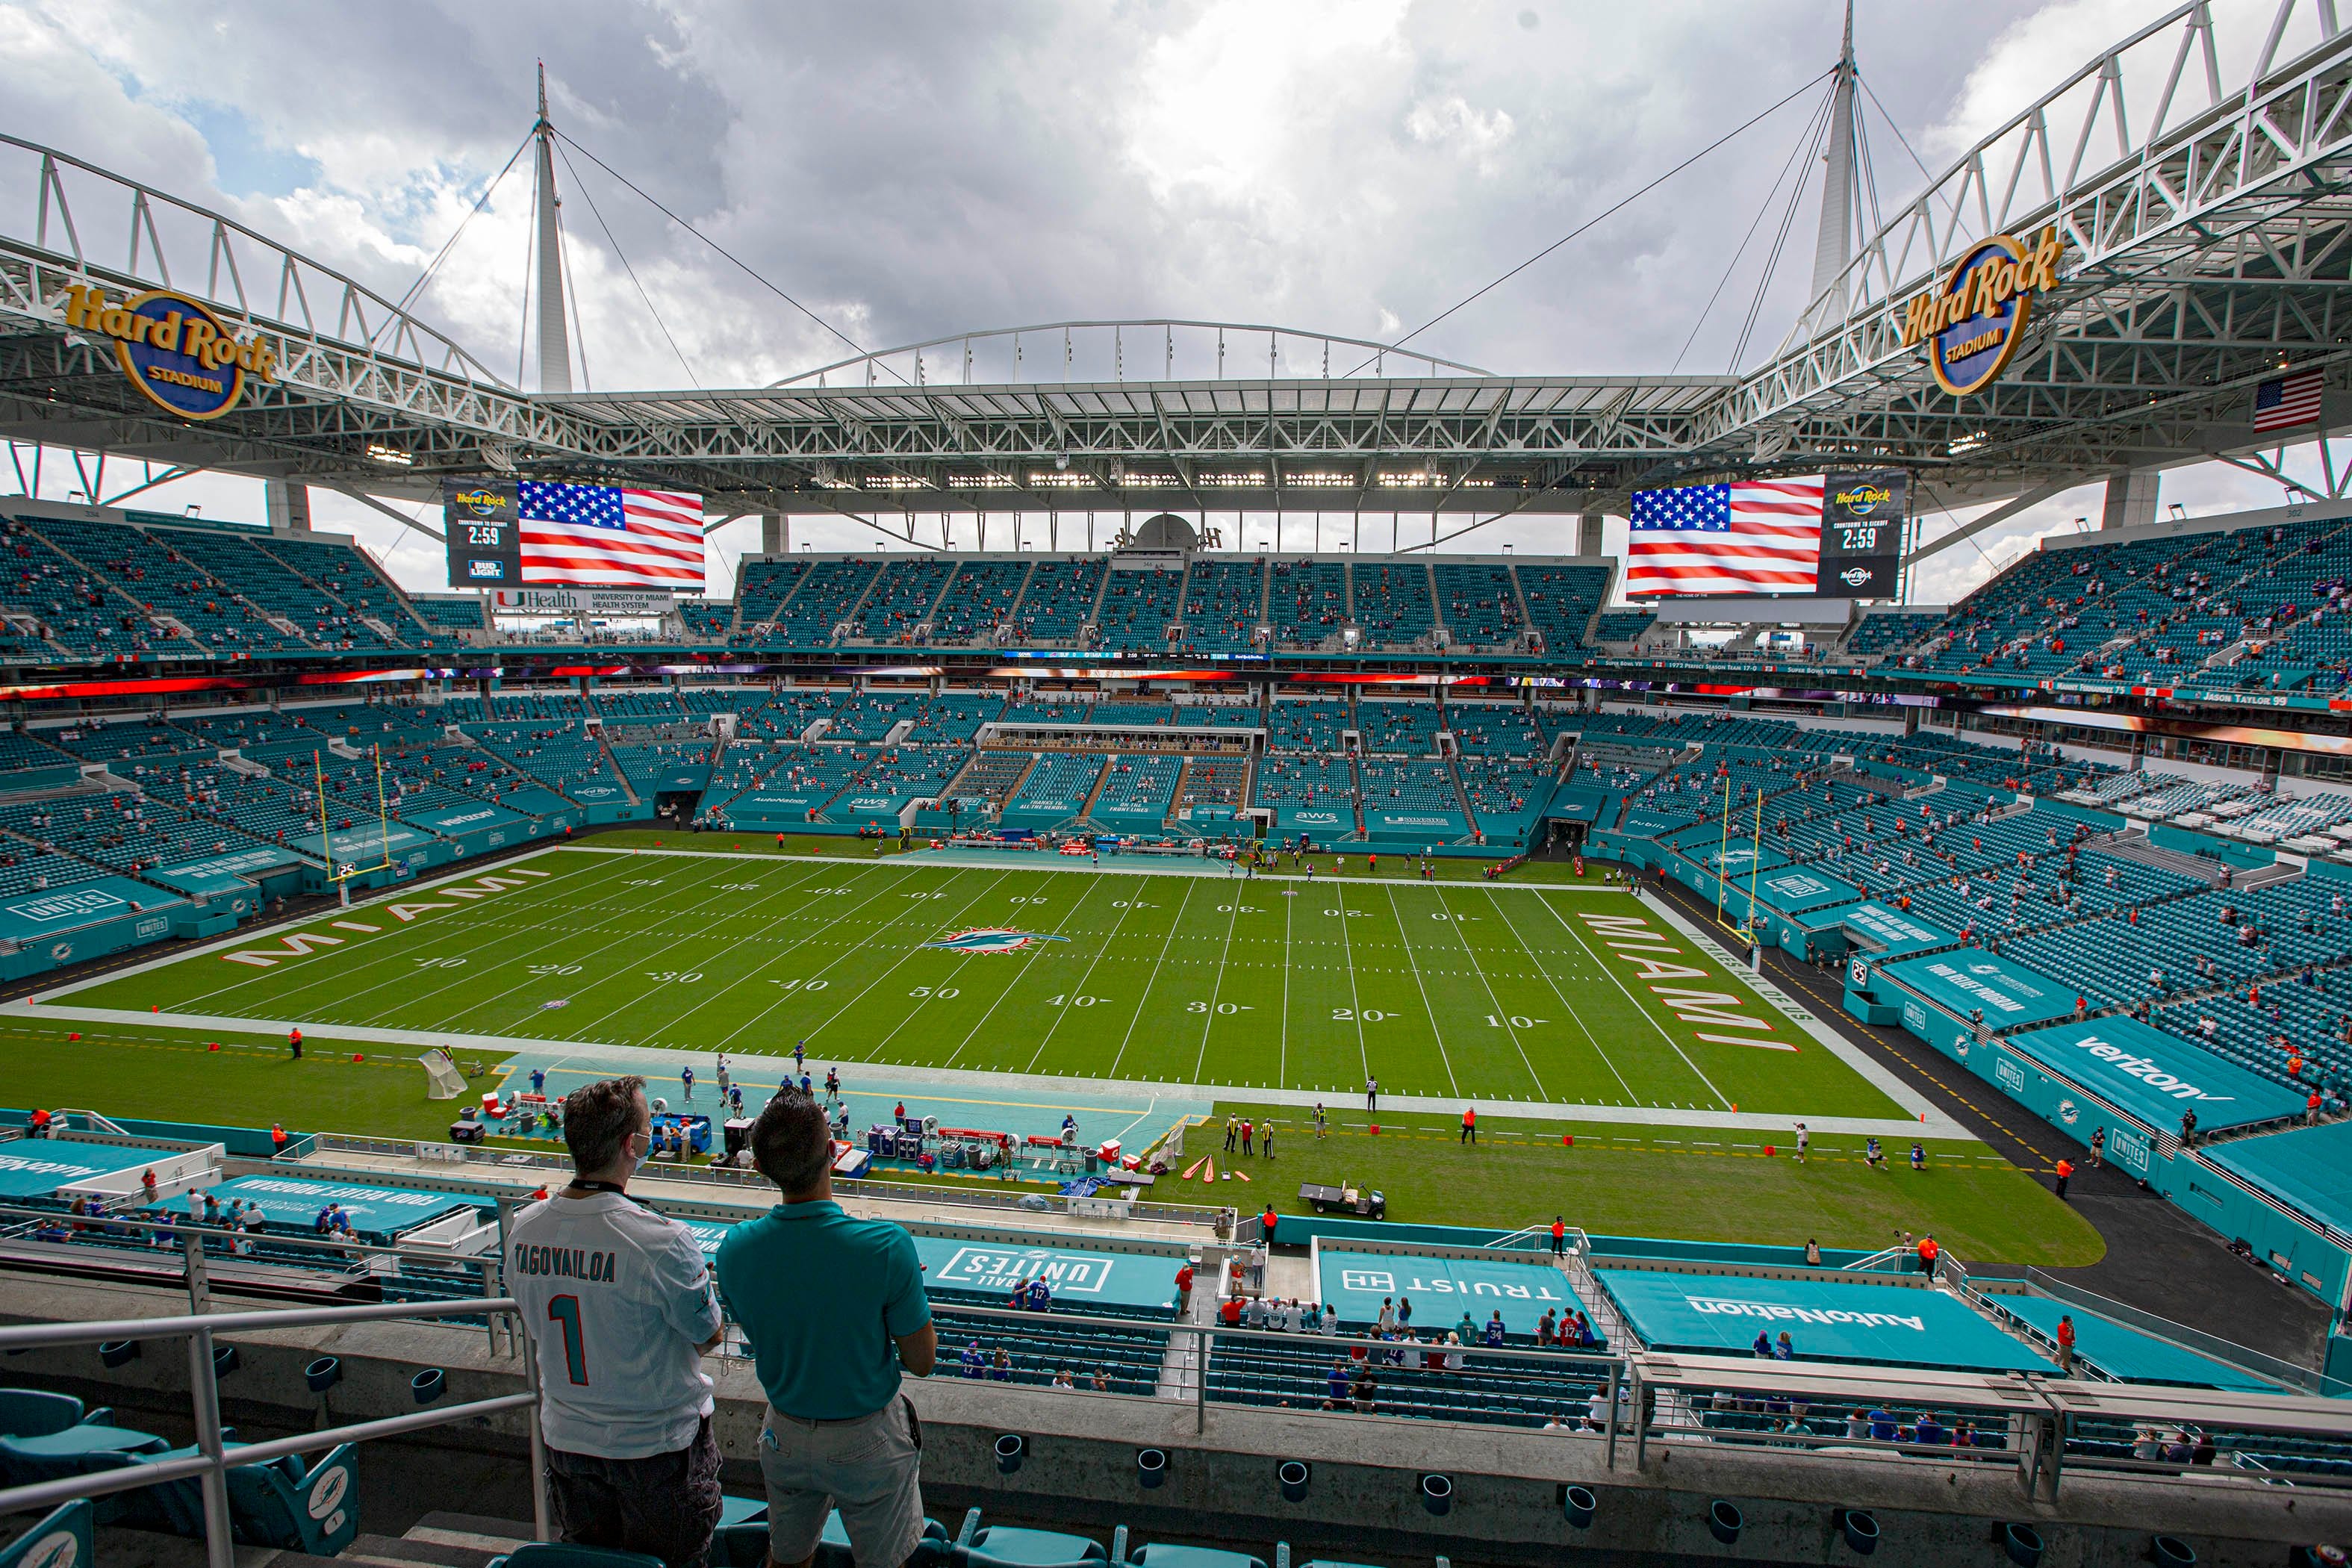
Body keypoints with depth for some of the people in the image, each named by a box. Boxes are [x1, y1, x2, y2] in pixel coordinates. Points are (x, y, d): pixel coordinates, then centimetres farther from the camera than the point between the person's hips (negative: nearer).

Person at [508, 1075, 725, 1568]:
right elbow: (709, 1339, -15)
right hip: (656, 1446, -5)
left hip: (566, 1439, 5)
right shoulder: (662, 1242, -30)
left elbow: (536, 1331, 5)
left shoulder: (523, 1229, -12)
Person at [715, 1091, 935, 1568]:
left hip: (785, 1436, 3)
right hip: (868, 1442, -3)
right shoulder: (887, 1248, -30)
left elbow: (758, 1334, 2)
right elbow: (922, 1362, -17)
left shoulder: (735, 1248, -18)